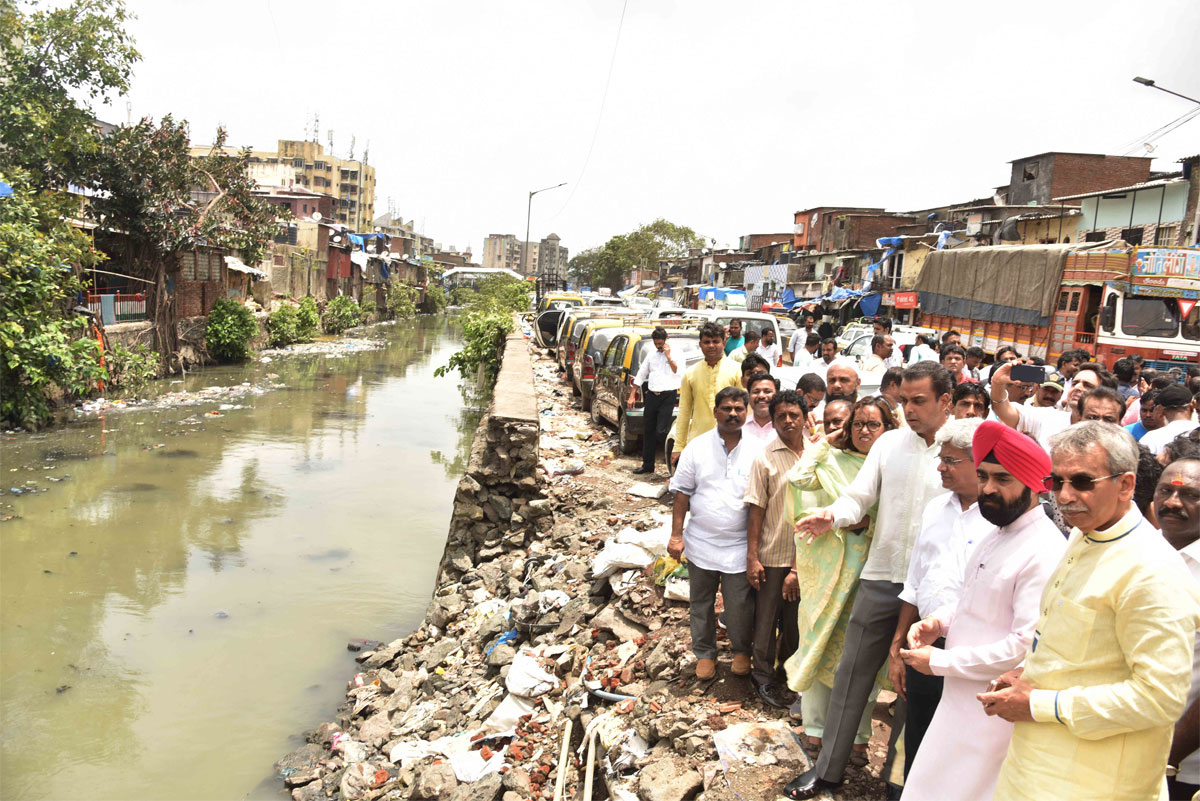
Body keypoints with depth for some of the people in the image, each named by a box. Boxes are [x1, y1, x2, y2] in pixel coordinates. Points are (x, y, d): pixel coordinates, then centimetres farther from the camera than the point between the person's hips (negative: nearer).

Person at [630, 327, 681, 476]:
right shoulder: (651, 354, 14)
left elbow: (679, 372, -15)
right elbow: (641, 375, 18)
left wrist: (668, 356, -13)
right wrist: (632, 396, 15)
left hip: (668, 396, -6)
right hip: (651, 396, 6)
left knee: (661, 431, -13)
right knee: (648, 432, 10)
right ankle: (648, 464, 20)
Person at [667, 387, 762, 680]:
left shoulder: (755, 451, -3)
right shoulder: (697, 447, -1)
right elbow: (683, 494, 1)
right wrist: (676, 535, -3)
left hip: (739, 546, -1)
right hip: (701, 543, 1)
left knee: (740, 606, 5)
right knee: (701, 603, 14)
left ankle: (741, 651, 31)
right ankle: (704, 653, 34)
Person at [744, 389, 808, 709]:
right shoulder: (766, 458, -7)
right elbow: (756, 509, -7)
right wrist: (752, 556, -10)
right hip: (773, 554, -3)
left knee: (796, 617, 16)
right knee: (766, 618, 7)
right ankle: (763, 677, 22)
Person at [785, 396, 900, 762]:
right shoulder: (833, 461, 3)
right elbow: (798, 478, -14)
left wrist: (868, 522, -14)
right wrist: (825, 441, -6)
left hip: (871, 568, 0)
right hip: (828, 565, 0)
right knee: (819, 641, 7)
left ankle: (857, 735, 19)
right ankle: (815, 726, 22)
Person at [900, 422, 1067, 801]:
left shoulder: (1045, 552, -21)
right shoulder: (993, 535, 9)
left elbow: (1026, 647, -26)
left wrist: (940, 662, -18)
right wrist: (940, 621, 2)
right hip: (959, 698, 9)